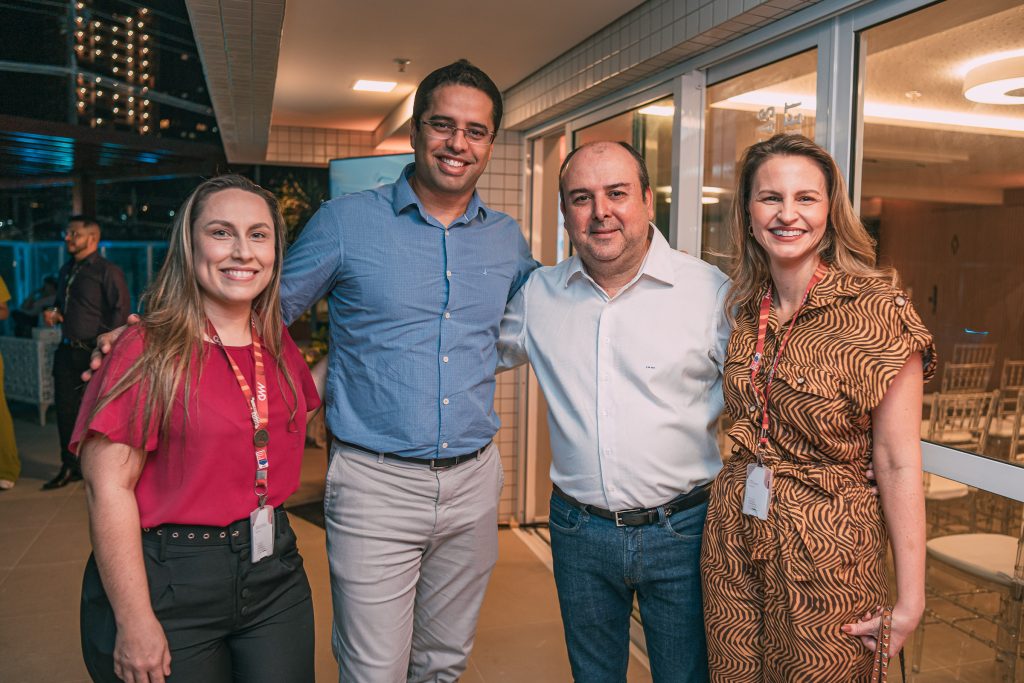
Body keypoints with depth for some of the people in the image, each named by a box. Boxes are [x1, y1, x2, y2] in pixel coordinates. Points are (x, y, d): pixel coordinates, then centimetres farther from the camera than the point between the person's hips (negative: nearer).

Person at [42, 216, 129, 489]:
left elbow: (122, 310, -13)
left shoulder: (108, 271, -8)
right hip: (68, 351, 8)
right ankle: (70, 467, 25)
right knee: (65, 408, 11)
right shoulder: (66, 270, 17)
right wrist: (53, 314, 7)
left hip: (95, 352, -8)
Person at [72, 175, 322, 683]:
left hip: (273, 572, 6)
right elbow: (108, 487, -16)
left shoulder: (279, 345, 4)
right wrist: (135, 622, -16)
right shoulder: (150, 350, -14)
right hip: (170, 584, -5)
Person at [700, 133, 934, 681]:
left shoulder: (875, 308, -14)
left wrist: (910, 599, -13)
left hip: (827, 548, -5)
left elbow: (897, 464, -14)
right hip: (733, 536, 5)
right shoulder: (748, 309, 3)